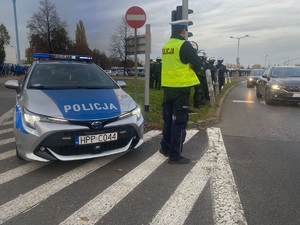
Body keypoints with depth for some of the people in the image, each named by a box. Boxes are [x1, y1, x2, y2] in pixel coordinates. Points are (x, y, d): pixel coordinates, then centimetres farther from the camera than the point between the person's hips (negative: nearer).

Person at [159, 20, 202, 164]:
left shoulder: (166, 46, 11)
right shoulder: (184, 45, -11)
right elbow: (197, 64, -11)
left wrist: (186, 69, 10)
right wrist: (192, 71, 9)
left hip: (168, 87, 7)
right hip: (181, 87, -7)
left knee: (168, 120, 17)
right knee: (179, 122, -2)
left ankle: (165, 148, 29)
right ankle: (175, 155, 4)